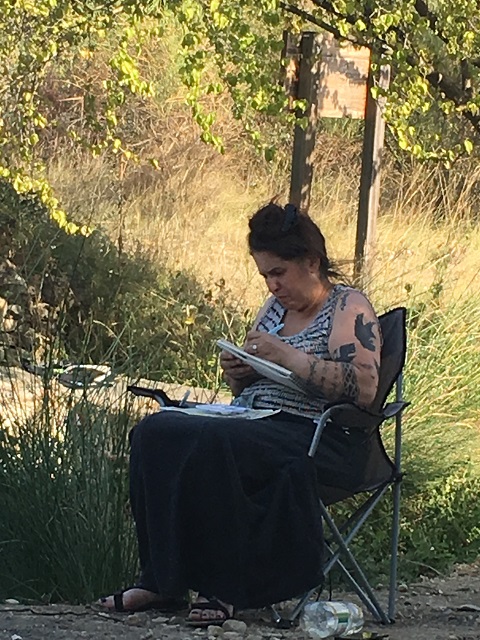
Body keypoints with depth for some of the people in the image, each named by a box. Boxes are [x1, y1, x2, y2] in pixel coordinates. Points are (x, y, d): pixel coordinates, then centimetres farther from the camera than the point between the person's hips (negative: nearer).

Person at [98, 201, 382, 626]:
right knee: (155, 432, -17)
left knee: (211, 443, -34)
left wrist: (288, 356, -20)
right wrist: (237, 372, 3)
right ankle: (162, 579, -21)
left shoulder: (348, 308, -3)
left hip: (318, 441, -8)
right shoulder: (275, 308, 21)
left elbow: (364, 388, -18)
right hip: (254, 427, 8)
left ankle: (222, 590, -28)